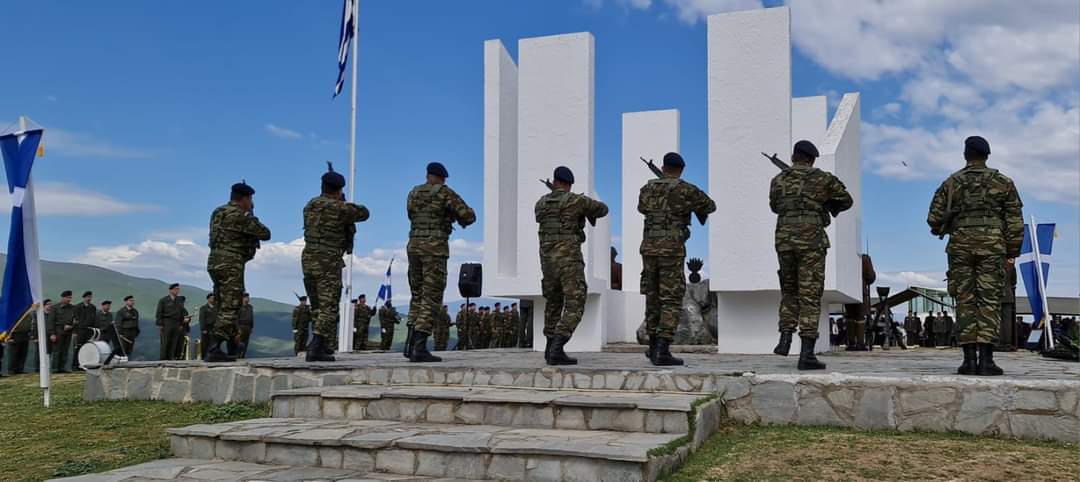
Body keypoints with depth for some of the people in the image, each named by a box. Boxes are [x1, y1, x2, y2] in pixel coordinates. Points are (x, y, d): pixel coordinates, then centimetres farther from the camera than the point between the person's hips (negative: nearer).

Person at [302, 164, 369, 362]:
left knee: (318, 308, 16)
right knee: (328, 308, -4)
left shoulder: (310, 206, 11)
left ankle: (326, 348, 22)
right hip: (328, 264, -7)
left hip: (308, 261, 7)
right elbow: (364, 213, 4)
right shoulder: (339, 208, -9)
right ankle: (316, 349, -14)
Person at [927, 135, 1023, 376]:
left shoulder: (951, 183, 8)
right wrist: (1012, 252, 11)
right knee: (989, 300, -1)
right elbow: (1015, 220, 6)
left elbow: (934, 218, 4)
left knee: (965, 301, 2)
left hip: (961, 245, 1)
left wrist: (942, 230, 25)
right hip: (992, 245, 0)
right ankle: (986, 359, -8)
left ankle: (970, 358, -2)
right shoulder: (1003, 182, 9)